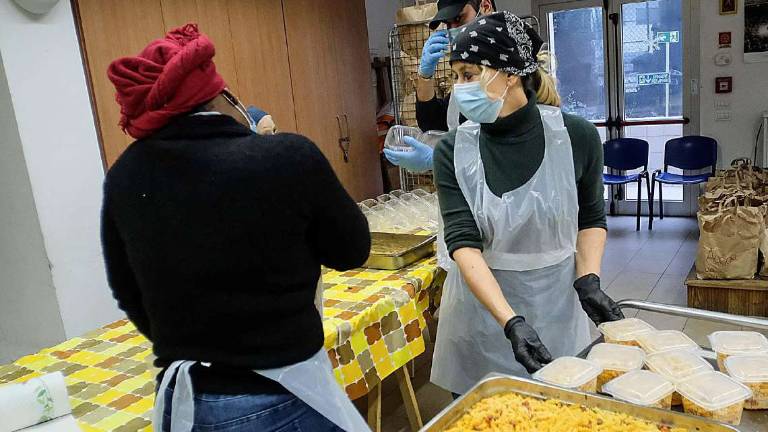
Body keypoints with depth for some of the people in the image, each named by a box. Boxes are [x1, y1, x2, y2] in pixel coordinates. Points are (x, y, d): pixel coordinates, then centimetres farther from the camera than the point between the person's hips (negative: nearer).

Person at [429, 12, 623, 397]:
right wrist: (511, 322, -29)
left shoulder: (576, 137, -11)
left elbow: (591, 217, 5)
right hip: (482, 312, 0)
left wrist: (587, 282, -10)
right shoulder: (453, 151, -11)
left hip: (556, 306, 1)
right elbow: (463, 243, -19)